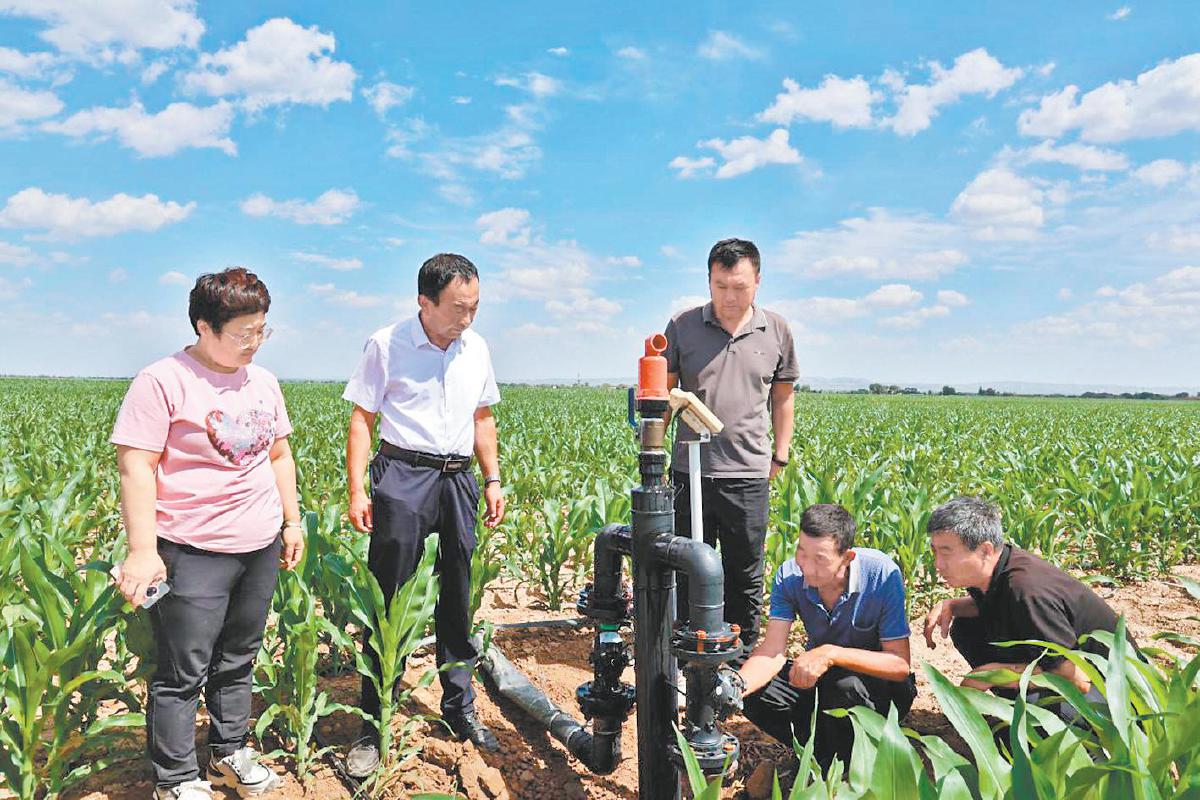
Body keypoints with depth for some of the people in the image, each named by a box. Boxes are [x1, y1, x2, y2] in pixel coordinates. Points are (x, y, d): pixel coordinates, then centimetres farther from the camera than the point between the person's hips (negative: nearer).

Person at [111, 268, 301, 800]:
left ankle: (229, 752, 37)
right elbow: (136, 467, -14)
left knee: (238, 660, 19)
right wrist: (142, 552, -17)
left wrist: (292, 521, 15)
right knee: (183, 672, 4)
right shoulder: (163, 382, -12)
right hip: (193, 554, -6)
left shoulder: (263, 382, 9)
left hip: (261, 548, 7)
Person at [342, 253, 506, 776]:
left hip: (459, 479, 5)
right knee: (387, 603, -2)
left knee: (458, 600, 12)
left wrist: (493, 479, 13)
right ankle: (373, 727, 10)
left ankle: (460, 709, 27)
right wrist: (356, 490, -11)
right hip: (402, 475, -4)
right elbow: (362, 420, -3)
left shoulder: (476, 349, 9)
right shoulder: (386, 346, -5)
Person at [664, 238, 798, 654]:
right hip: (691, 470, 0)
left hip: (749, 474, 1)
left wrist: (780, 455, 11)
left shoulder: (777, 331, 4)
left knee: (745, 575, 12)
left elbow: (783, 397, 14)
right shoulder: (682, 326, 0)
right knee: (689, 571, 11)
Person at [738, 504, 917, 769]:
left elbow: (900, 664, -26)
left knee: (847, 687, -36)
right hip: (823, 677, 3)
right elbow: (773, 652, -21)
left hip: (880, 679, -3)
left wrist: (831, 654, -39)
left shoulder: (882, 574, -27)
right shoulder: (789, 576, -17)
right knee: (758, 696, -22)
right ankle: (821, 755, 1)